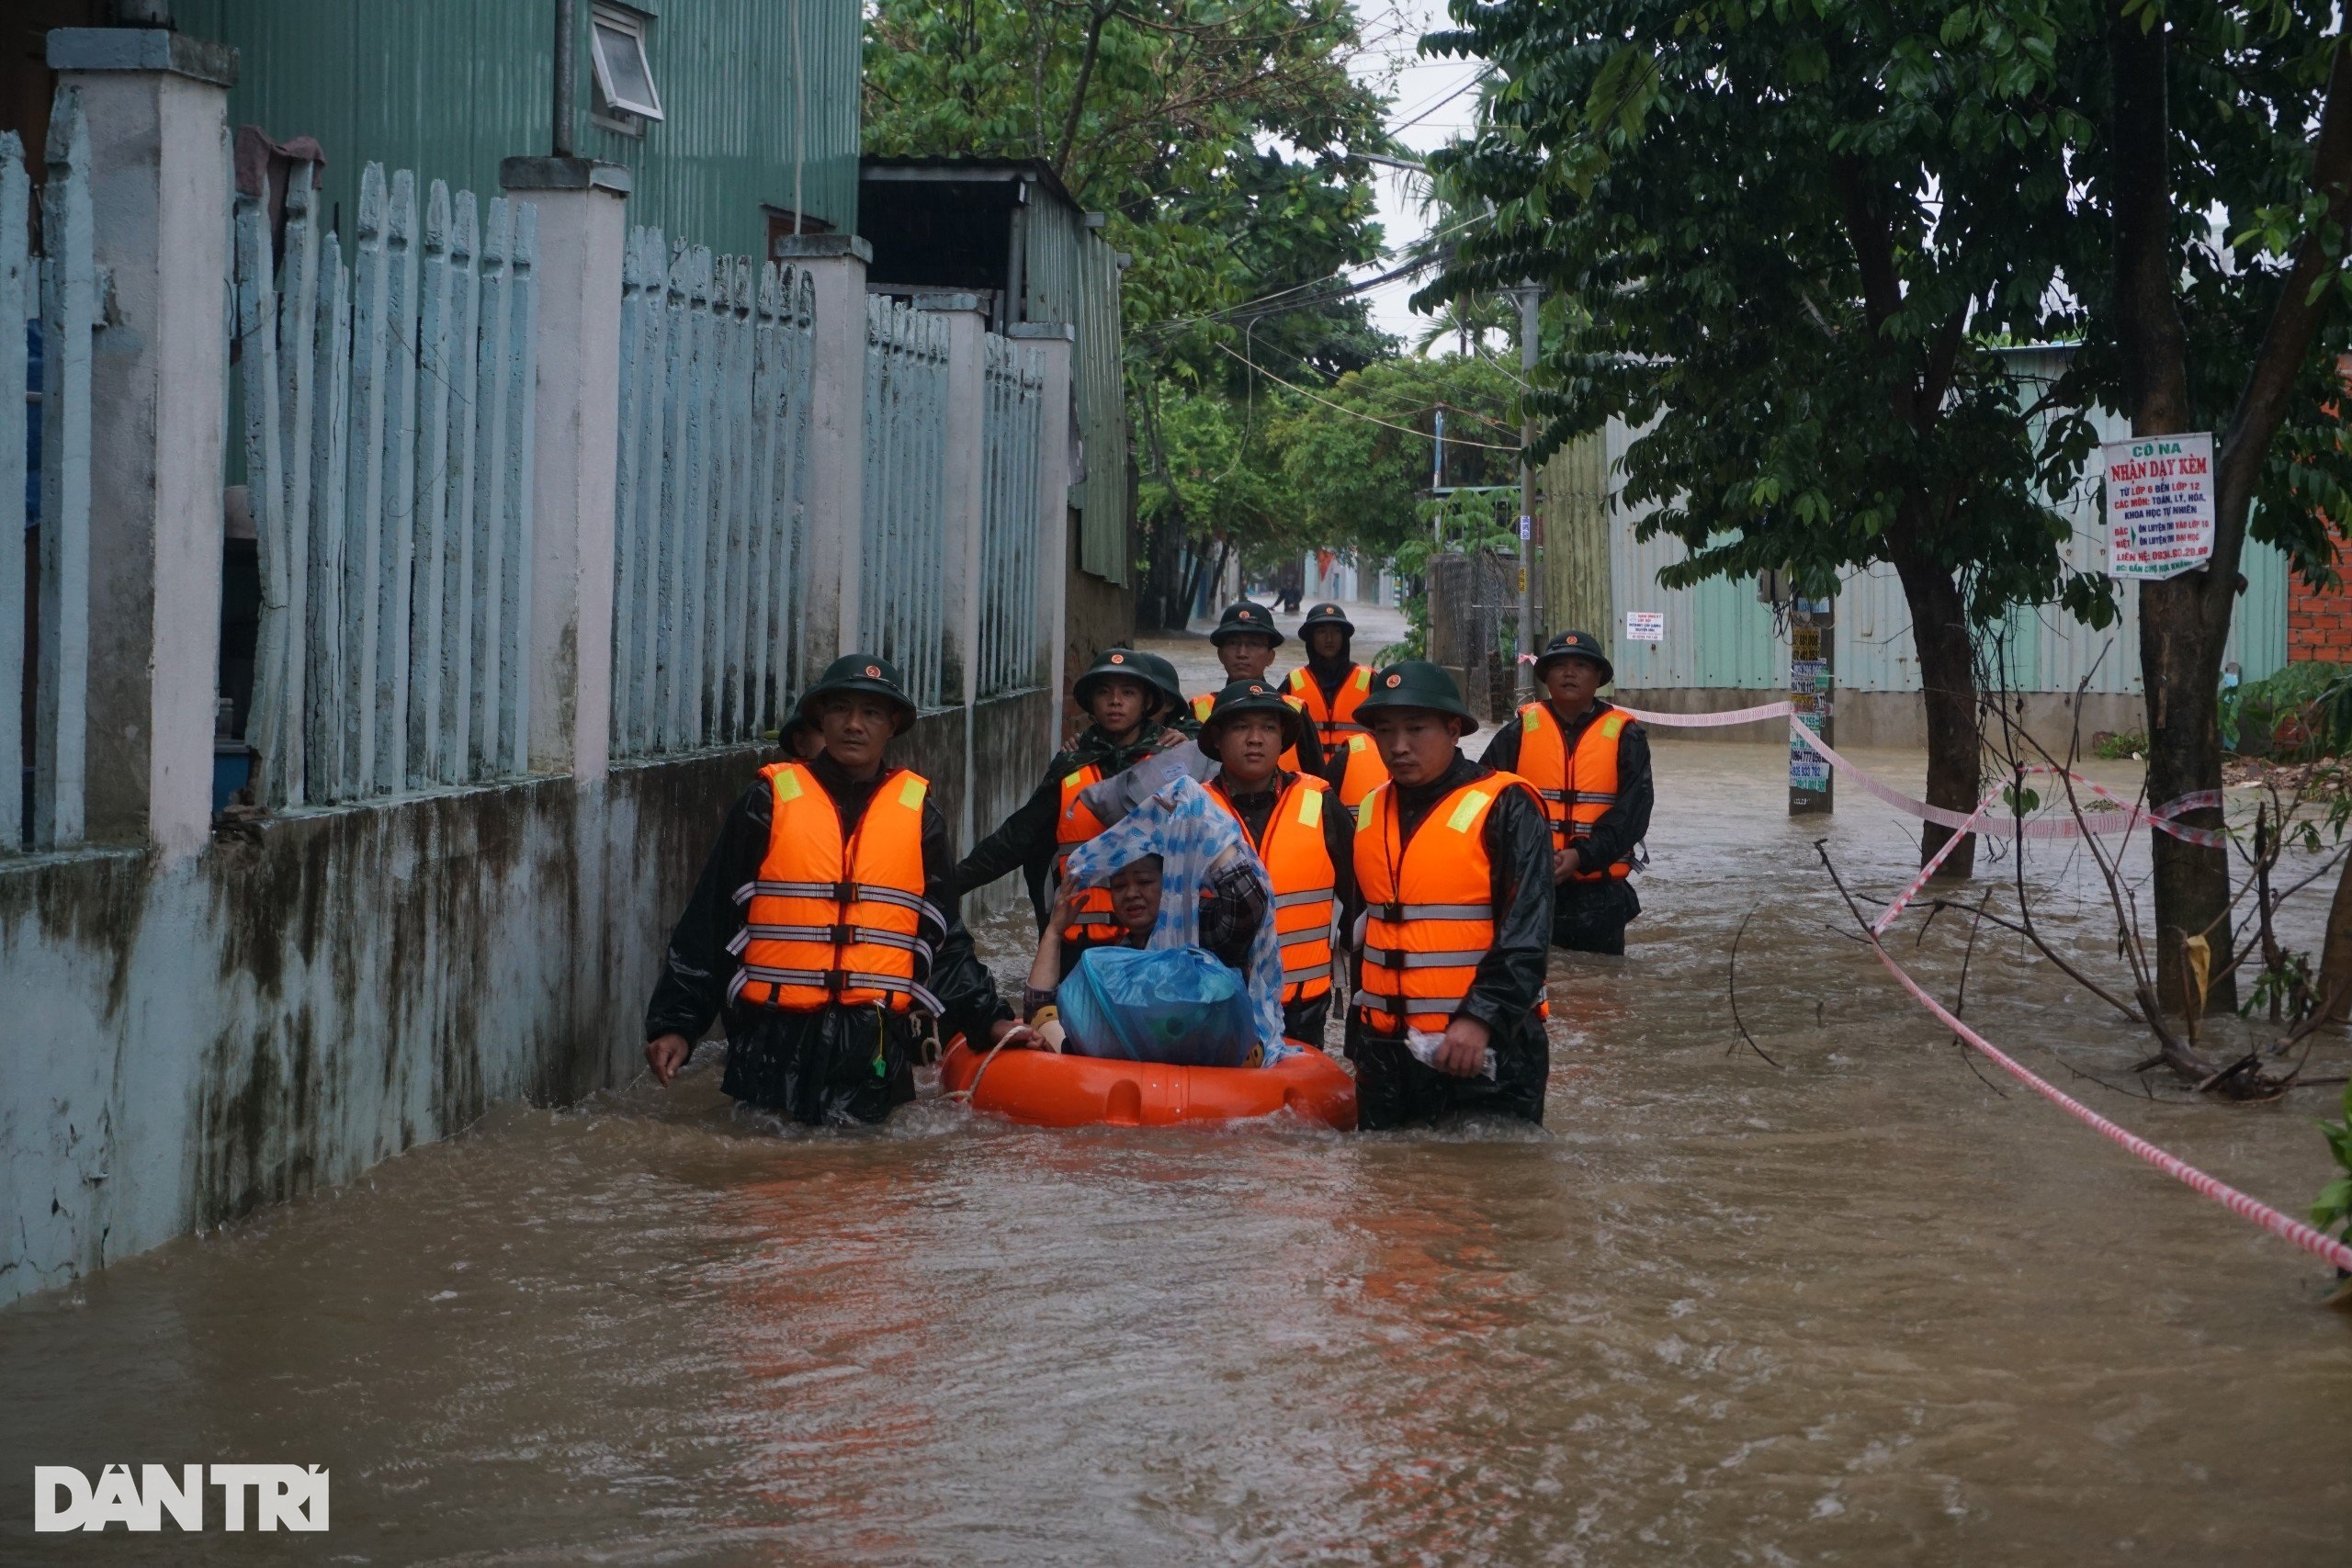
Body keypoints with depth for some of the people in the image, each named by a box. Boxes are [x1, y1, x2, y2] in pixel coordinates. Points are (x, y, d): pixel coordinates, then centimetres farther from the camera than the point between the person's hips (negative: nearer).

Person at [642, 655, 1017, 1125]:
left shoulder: (917, 811, 10)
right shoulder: (770, 800, 4)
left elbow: (944, 940, 15)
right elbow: (706, 926, 5)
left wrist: (988, 1018, 4)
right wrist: (674, 1024, -1)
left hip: (875, 1048, 1)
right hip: (771, 1045, -1)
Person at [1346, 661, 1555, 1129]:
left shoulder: (1505, 807, -9)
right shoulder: (1371, 813, 12)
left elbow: (1525, 934, -16)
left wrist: (1481, 1019, -25)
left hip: (1485, 1052, -7)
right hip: (1385, 1051, 7)